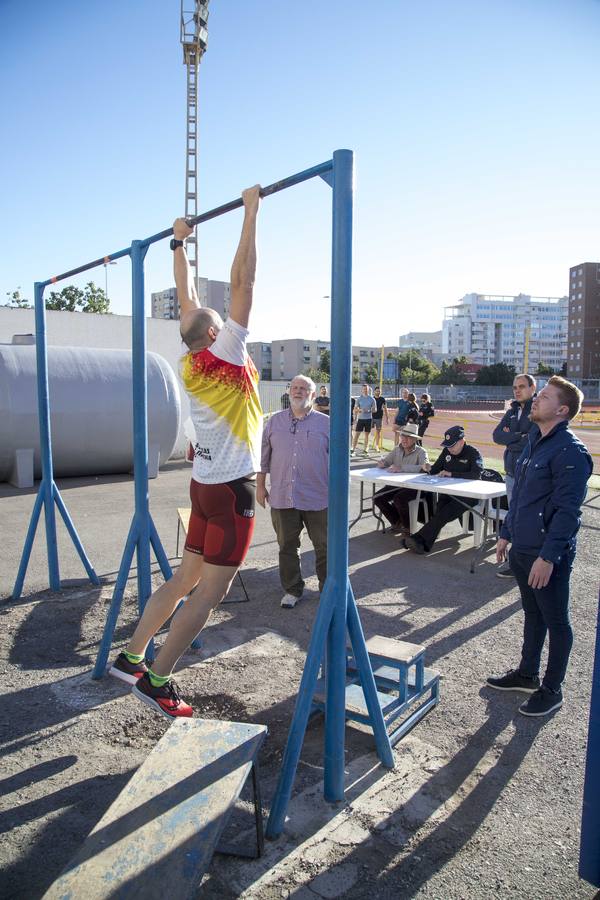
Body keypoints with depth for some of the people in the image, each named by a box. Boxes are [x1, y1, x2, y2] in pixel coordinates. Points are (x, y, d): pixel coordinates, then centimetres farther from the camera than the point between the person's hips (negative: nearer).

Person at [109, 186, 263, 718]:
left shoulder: (191, 361, 7)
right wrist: (252, 212, -10)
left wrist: (180, 243, 27)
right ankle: (156, 681, 6)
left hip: (207, 483, 8)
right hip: (231, 488, -8)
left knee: (188, 579, 16)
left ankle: (130, 658, 23)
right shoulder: (225, 353, -11)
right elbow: (242, 280, -16)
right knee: (211, 592, -1)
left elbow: (188, 298, 18)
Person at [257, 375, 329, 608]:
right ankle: (292, 589, 26)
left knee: (324, 546, 8)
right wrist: (260, 485, 7)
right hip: (282, 497, 2)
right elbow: (263, 456, 11)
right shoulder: (275, 422, 8)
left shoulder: (326, 423, 2)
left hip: (317, 499, -2)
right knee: (287, 547, 11)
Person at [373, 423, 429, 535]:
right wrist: (381, 463, -11)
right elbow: (385, 462, 16)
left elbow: (425, 467, -28)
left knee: (399, 499, -32)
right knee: (377, 498, -9)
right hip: (397, 484, 7)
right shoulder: (397, 450, 10)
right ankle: (397, 523, 12)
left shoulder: (420, 452, -9)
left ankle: (408, 527, -5)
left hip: (414, 486, -6)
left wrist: (402, 468, -33)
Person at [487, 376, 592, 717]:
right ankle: (528, 673, 38)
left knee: (556, 621, 8)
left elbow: (568, 509, -21)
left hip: (549, 555, -9)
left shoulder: (570, 451, -18)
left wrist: (548, 556, -22)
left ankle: (552, 690, 24)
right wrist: (506, 533, 18)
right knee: (533, 614, 22)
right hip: (522, 548, 9)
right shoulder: (534, 441, 10)